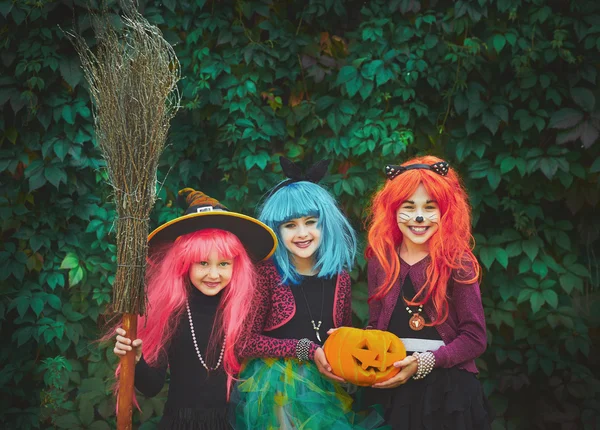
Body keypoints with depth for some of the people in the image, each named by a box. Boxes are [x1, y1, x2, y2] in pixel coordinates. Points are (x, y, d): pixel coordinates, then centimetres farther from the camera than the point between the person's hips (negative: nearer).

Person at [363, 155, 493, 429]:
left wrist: (424, 362, -20)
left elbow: (474, 339, -11)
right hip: (395, 391, 3)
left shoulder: (457, 263, -8)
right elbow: (377, 326, 10)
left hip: (449, 392, -3)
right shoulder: (380, 262, 3)